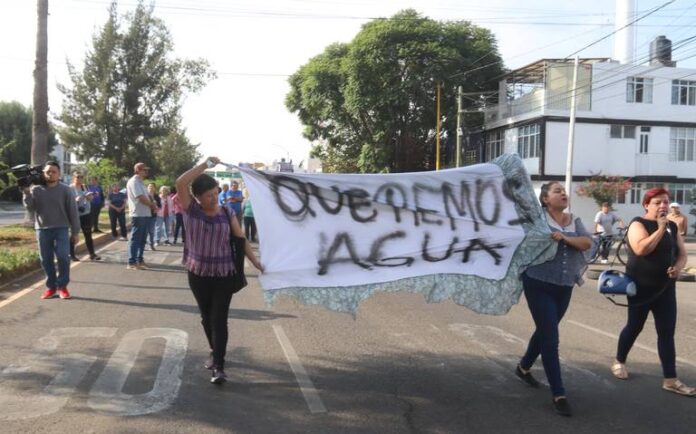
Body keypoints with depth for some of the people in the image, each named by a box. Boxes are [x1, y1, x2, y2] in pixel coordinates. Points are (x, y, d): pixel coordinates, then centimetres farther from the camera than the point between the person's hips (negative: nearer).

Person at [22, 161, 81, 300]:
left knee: (63, 257, -10)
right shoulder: (36, 190, 5)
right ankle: (51, 286, 16)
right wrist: (26, 193, -17)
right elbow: (30, 207, -3)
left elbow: (72, 211, 1)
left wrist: (75, 231, -1)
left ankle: (62, 286, 3)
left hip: (61, 229, -2)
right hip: (42, 229, 2)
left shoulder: (65, 190, 0)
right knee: (46, 259, 6)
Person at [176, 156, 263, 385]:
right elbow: (180, 183, -19)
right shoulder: (191, 209, -4)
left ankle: (219, 366, -6)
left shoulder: (226, 214, -1)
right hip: (198, 274, 1)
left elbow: (241, 240, 1)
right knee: (206, 317, 15)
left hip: (223, 274, -1)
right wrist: (205, 164, -17)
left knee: (219, 319, -6)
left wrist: (256, 262, -8)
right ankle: (215, 353, 35)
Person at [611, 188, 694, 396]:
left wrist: (678, 267, -11)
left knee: (667, 333, 1)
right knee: (634, 327, 8)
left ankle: (670, 380, 4)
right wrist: (660, 229, -23)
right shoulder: (638, 224, -10)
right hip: (641, 287, -5)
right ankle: (619, 362, 30)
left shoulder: (672, 226, 8)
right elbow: (641, 249, -27)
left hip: (666, 288, 5)